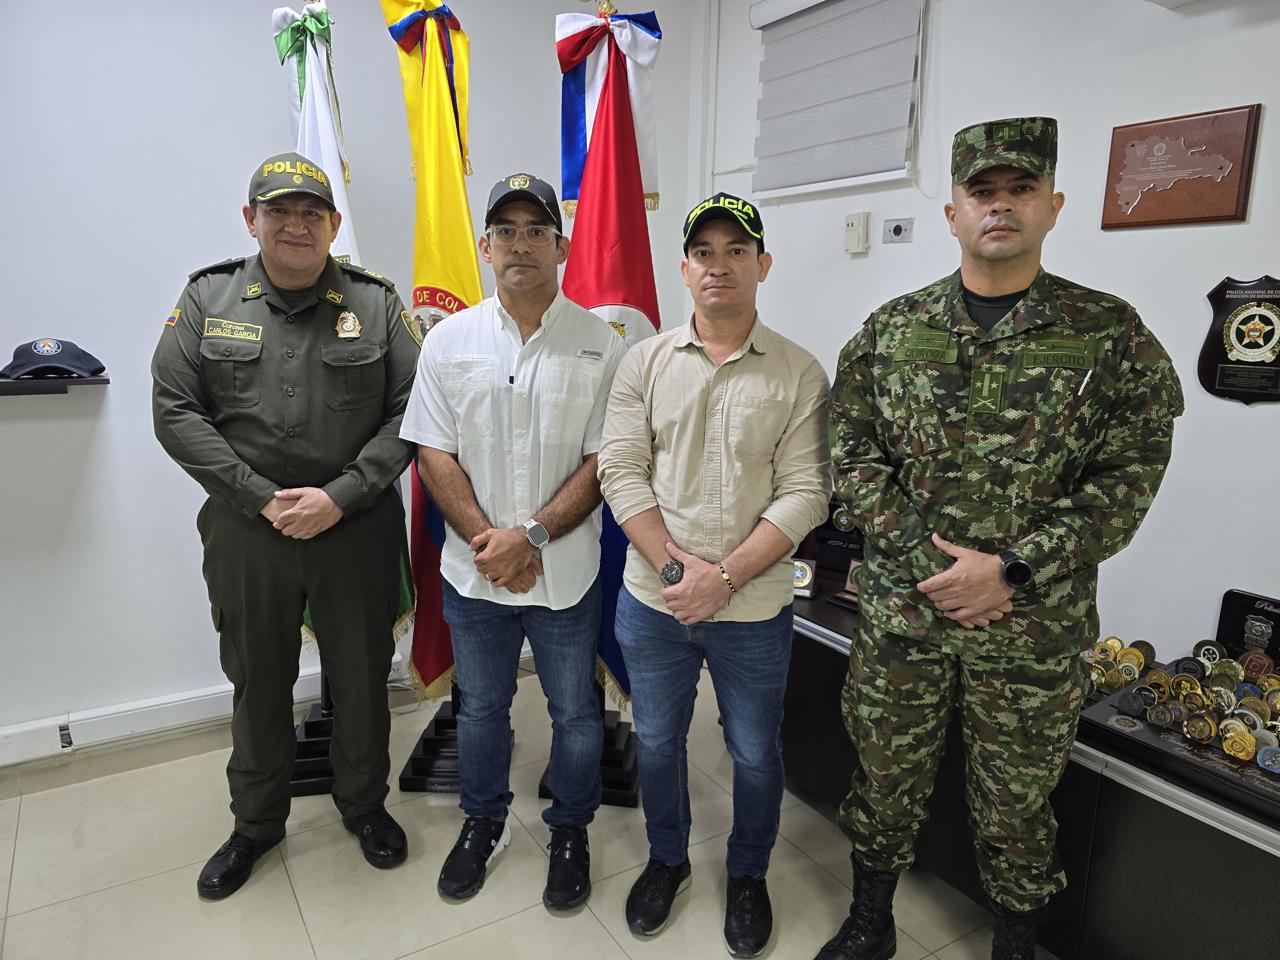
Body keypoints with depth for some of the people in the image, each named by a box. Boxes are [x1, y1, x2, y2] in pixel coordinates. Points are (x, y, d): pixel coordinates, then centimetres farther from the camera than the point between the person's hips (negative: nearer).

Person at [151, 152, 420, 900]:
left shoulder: (376, 303, -1)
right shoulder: (207, 298, 2)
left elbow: (408, 412, -5)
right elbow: (175, 412, -3)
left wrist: (341, 495, -15)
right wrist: (264, 499, -12)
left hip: (358, 529, -1)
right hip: (247, 529, 1)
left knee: (362, 677, 13)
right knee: (258, 682, 16)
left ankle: (364, 804, 38)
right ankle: (256, 822, 40)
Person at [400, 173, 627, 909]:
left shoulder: (601, 344, -6)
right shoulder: (449, 340, 1)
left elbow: (603, 461, -9)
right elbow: (434, 454, -1)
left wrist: (532, 536, -18)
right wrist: (487, 540, -12)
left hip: (566, 572, -2)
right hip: (474, 570, 2)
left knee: (575, 713, 13)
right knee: (481, 707, 20)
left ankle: (571, 832, 38)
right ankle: (484, 824, 44)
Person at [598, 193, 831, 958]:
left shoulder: (799, 374, -6)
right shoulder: (646, 362, 0)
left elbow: (804, 494, -11)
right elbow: (621, 472, -6)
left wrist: (725, 577, -18)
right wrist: (676, 566, -16)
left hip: (754, 611, -1)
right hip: (652, 602, 2)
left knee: (755, 755, 16)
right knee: (657, 744, 19)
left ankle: (749, 875, 44)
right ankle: (667, 859, 46)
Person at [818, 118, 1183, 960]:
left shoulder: (1110, 335, -3)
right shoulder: (891, 330, 1)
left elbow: (1128, 479, -6)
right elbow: (856, 457, -2)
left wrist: (1011, 571, -16)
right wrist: (931, 565, -12)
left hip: (1035, 628, -1)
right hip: (900, 611, 2)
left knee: (1017, 802, 16)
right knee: (885, 779, 16)